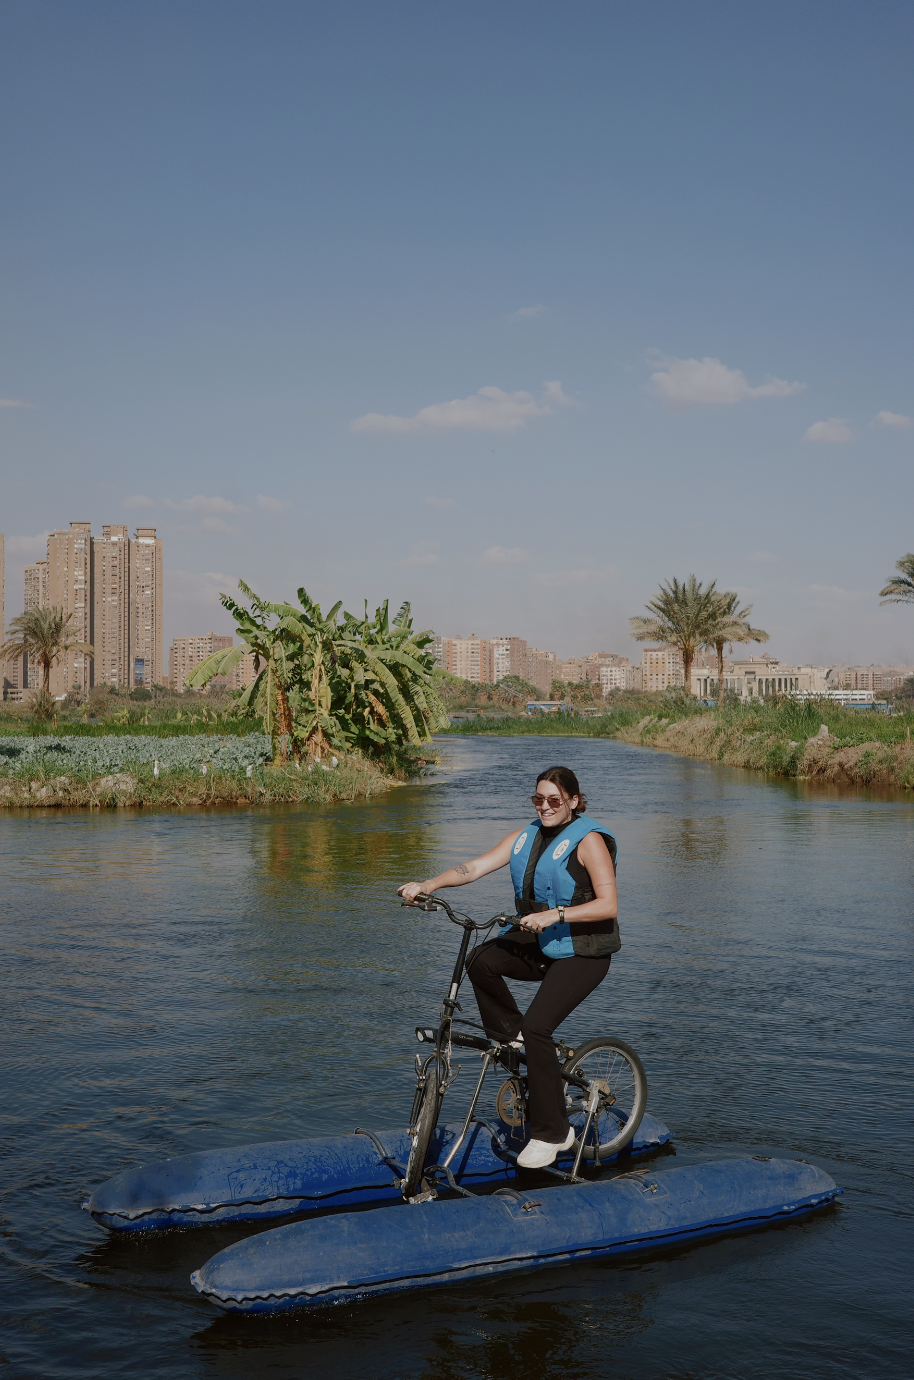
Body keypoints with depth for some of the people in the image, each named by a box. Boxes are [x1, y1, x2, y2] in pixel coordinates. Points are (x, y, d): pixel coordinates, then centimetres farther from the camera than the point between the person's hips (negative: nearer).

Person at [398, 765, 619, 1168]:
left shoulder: (588, 840, -10)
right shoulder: (525, 836, 8)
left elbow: (608, 905, -19)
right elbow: (474, 867, -1)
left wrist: (555, 914, -31)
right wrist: (426, 885, -16)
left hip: (580, 953, -6)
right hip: (536, 944, 6)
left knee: (536, 1026, -21)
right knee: (481, 959, -23)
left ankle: (551, 1132, -6)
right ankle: (512, 1038, 0)